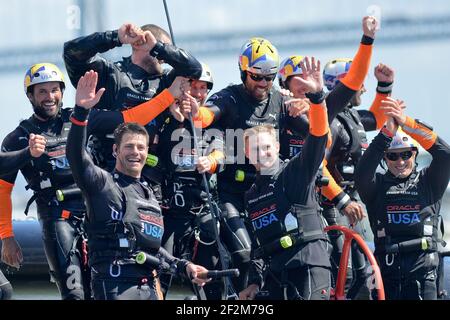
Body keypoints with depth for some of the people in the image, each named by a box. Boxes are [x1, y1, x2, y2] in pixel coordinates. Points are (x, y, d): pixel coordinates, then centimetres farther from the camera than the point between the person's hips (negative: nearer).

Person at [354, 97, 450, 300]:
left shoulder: (428, 182, 9)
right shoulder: (377, 185, 9)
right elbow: (362, 174, -12)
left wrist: (407, 123, -17)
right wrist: (387, 132, -22)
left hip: (423, 273, 0)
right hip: (386, 273, 0)